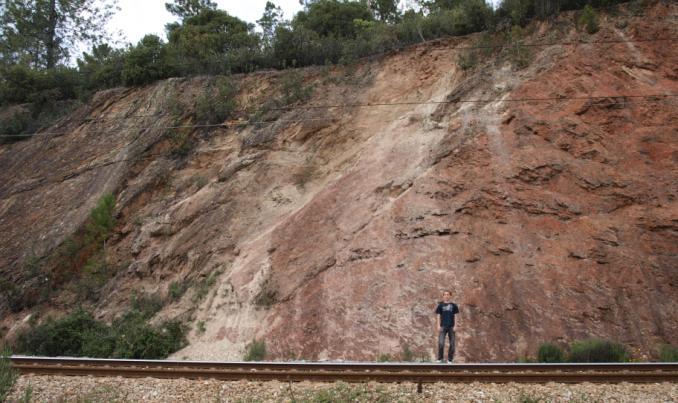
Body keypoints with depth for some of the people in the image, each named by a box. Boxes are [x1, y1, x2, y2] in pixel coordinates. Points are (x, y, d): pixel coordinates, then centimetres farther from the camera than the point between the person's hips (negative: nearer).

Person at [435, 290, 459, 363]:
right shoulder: (440, 305, 5)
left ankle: (450, 359, 13)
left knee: (452, 344, 2)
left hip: (451, 327, 1)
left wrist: (455, 326, -2)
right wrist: (438, 325, -2)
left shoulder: (453, 305, 6)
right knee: (441, 343, -9)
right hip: (443, 326, -1)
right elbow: (438, 316, 6)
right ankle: (440, 358, 5)